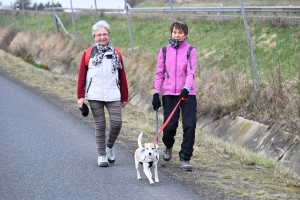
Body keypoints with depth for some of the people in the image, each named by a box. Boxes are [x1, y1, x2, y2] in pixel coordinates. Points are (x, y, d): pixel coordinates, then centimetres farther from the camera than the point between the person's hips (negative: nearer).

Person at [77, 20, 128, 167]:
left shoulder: (116, 53, 8)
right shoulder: (88, 54, 3)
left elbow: (122, 77, 10)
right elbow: (81, 77, 4)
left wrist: (124, 98, 11)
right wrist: (81, 96, -2)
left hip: (113, 96, 1)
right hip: (94, 97, -1)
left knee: (117, 122, -9)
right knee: (99, 126, 3)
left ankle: (109, 146, 18)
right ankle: (102, 155, 13)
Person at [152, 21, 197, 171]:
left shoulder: (191, 51, 1)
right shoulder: (164, 51, 7)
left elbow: (191, 72, -9)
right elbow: (159, 73, 9)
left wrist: (186, 88, -26)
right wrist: (156, 93, 3)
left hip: (187, 94, -1)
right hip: (169, 93, 1)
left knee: (189, 126, -10)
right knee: (169, 126, -2)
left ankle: (185, 158, 1)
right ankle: (168, 146, 32)